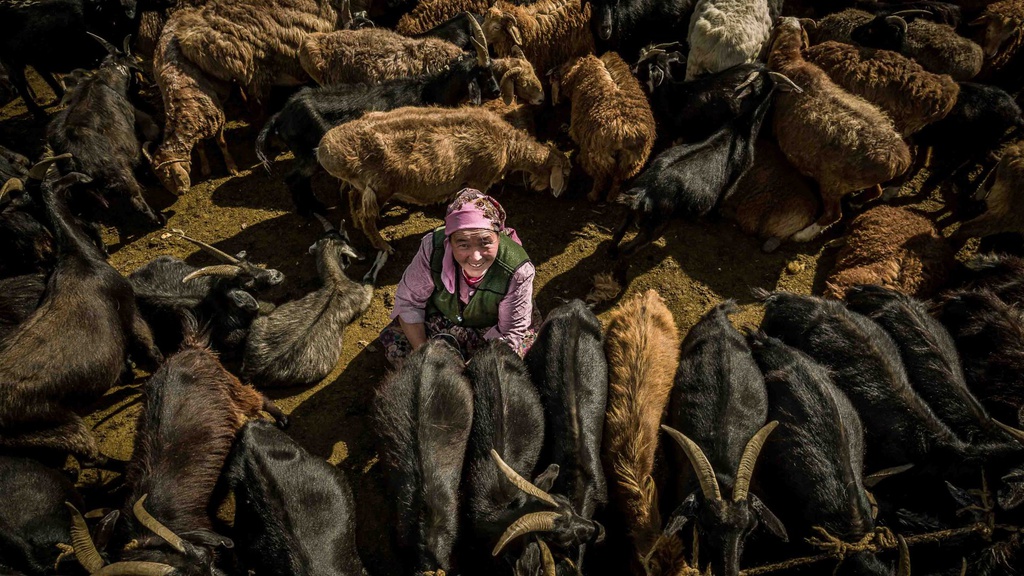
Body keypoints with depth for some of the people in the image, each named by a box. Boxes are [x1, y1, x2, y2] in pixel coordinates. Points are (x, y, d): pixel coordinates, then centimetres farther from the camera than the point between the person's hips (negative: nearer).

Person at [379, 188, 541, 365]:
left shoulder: (517, 271, -36)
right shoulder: (432, 247, -32)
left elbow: (510, 332, -22)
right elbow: (408, 301, -17)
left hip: (491, 327, -1)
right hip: (441, 317, 2)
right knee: (393, 341, -15)